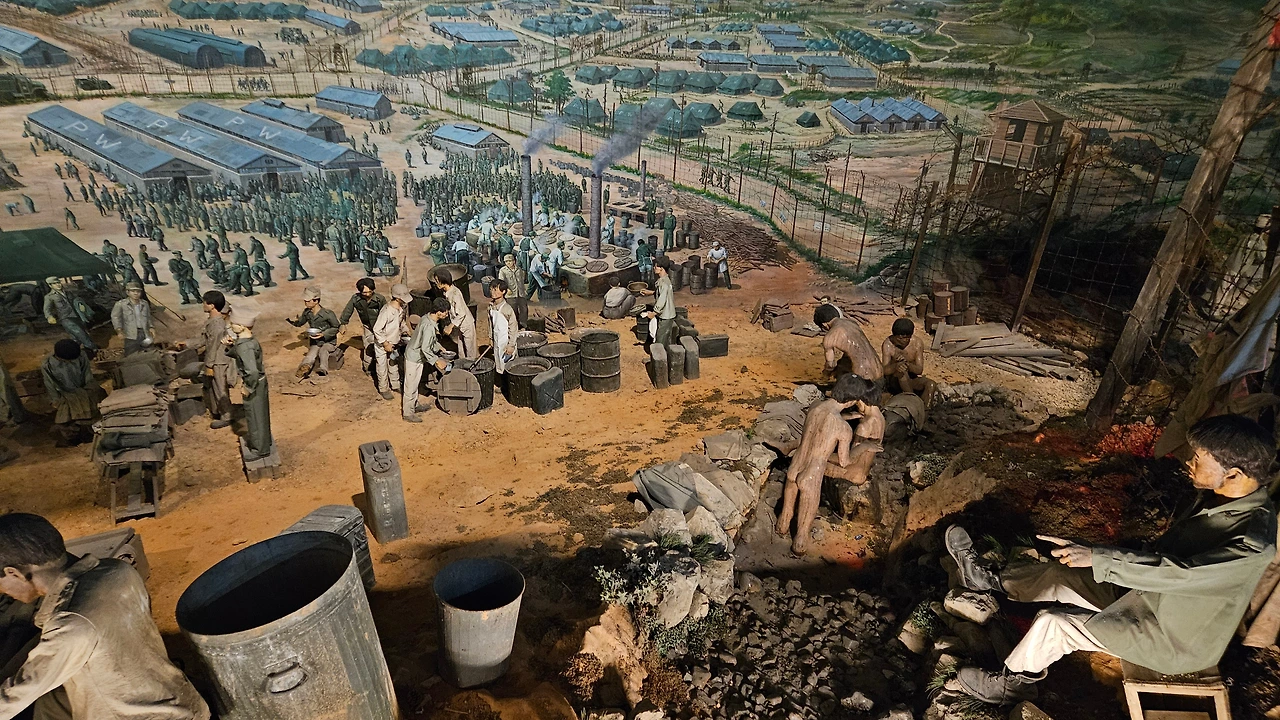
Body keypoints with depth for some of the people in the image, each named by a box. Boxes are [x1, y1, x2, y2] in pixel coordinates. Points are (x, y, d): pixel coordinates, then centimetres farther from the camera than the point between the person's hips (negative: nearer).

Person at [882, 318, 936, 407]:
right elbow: (885, 370, -25)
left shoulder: (917, 343, -9)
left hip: (911, 379, 3)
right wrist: (895, 366, -48)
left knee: (931, 385, -24)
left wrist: (907, 363, -38)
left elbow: (919, 370, -16)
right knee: (902, 370, -34)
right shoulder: (888, 344, -16)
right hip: (894, 381, -3)